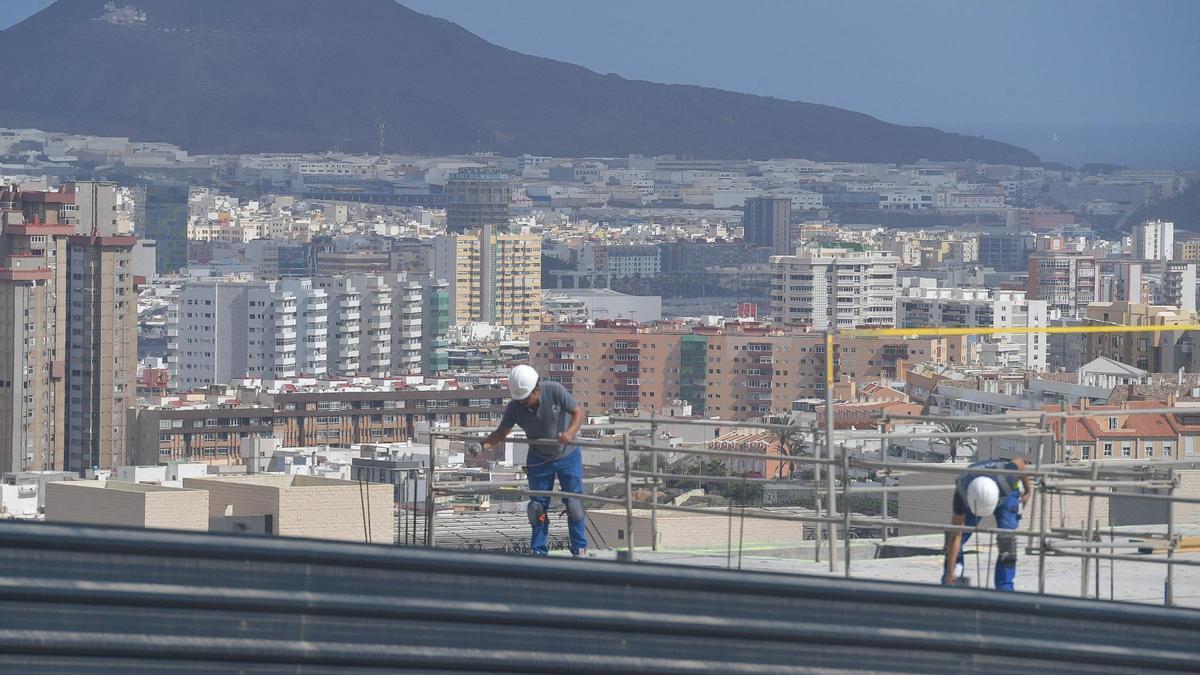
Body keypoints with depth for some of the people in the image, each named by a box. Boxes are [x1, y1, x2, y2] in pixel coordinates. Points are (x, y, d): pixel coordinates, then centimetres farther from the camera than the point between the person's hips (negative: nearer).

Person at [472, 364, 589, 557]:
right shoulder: (515, 407, -18)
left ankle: (580, 549, 5)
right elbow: (501, 433, -11)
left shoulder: (555, 392, -25)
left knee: (573, 503, -4)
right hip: (539, 459, 2)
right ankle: (539, 552, 13)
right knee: (538, 506, 3)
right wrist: (482, 445, -30)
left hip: (567, 454, -2)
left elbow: (579, 413, -20)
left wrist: (569, 433, -40)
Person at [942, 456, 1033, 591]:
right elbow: (956, 534, -35)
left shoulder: (1005, 476, -45)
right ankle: (948, 584, 3)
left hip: (1007, 494, -1)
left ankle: (1004, 588, -9)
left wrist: (1027, 489, -4)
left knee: (1006, 540, -19)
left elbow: (1020, 462, -19)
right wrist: (950, 573, -33)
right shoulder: (961, 492, -40)